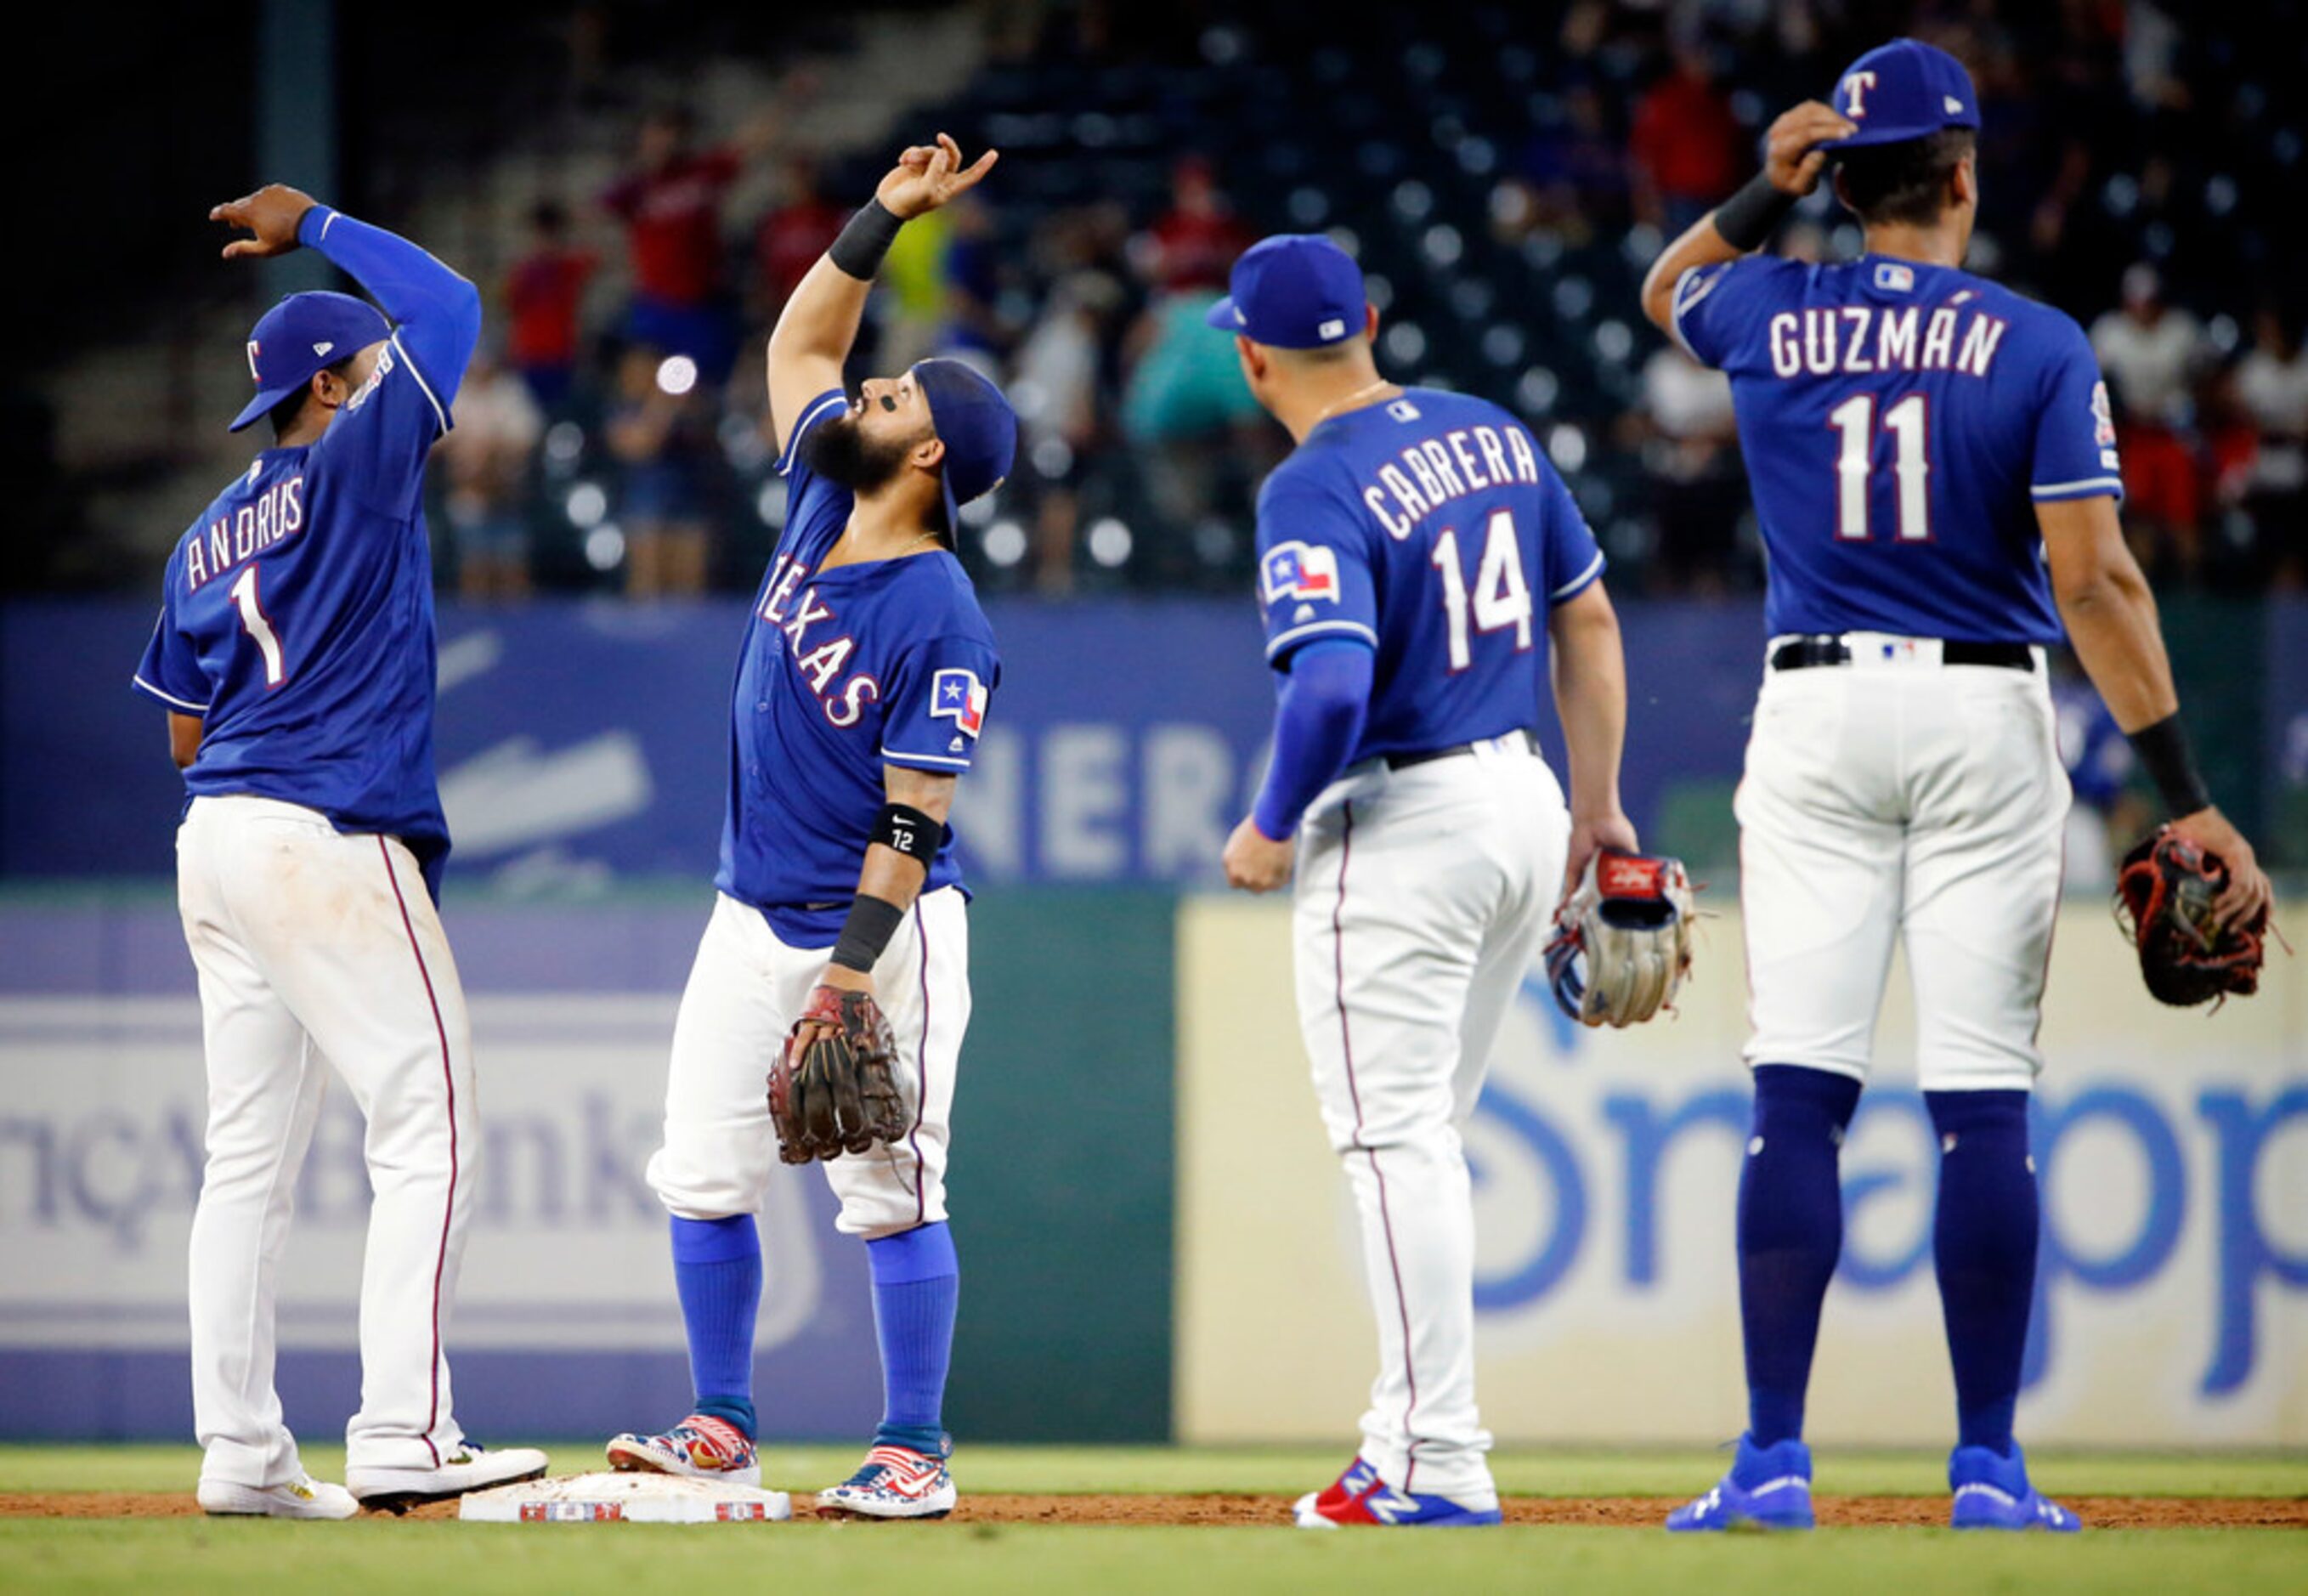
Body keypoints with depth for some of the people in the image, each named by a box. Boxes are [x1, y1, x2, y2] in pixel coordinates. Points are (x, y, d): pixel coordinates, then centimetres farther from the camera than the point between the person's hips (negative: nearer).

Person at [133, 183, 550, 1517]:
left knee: (252, 1154, 8)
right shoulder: (356, 463, -4)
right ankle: (402, 1437, -16)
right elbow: (448, 302, 1)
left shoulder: (204, 544, 17)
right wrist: (319, 228, 12)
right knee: (429, 1124, -8)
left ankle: (241, 1451, 6)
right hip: (335, 839, -8)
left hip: (219, 843, 9)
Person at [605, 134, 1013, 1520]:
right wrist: (884, 221, 4)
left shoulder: (940, 626, -19)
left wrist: (845, 987, -26)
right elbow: (800, 342, 15)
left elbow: (910, 828, -21)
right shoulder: (823, 506, 2)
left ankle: (916, 1453, 1)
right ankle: (724, 1430, 12)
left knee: (892, 1192, -5)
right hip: (753, 921, 8)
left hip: (883, 930, -8)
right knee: (707, 1177, 5)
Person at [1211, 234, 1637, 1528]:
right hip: (1522, 805, 8)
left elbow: (1331, 690, -27)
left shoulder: (1315, 493, -16)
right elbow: (1590, 619, 13)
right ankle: (1410, 1436, 21)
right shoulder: (1491, 435, 8)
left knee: (1398, 1141, -5)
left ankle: (1442, 1465, -7)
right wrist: (1599, 807, 21)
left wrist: (1271, 828, -11)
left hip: (1402, 831, -8)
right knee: (1425, 1135, 17)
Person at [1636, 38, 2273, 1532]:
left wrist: (1771, 194, 14)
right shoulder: (2037, 345, -5)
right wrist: (2186, 794, -11)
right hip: (1985, 724, -2)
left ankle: (1776, 1457, -5)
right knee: (1985, 1102, 0)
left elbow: (1666, 287, 29)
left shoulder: (1772, 318, 3)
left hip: (1817, 715, 2)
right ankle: (1988, 1466, 1)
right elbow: (2097, 579, -12)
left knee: (1800, 1093, 0)